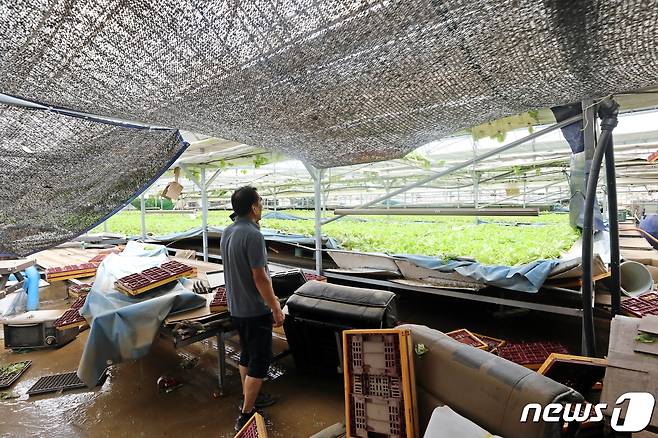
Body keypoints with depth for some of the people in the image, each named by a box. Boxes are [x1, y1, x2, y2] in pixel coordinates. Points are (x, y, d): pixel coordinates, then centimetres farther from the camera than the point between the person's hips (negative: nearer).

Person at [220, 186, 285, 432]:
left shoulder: (227, 232, 3)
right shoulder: (253, 235, -25)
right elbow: (260, 278, -24)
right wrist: (276, 309, -17)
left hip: (236, 307, 9)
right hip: (255, 310, -9)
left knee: (246, 354, 22)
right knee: (260, 361, 4)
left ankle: (249, 398, 39)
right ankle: (246, 416, 14)